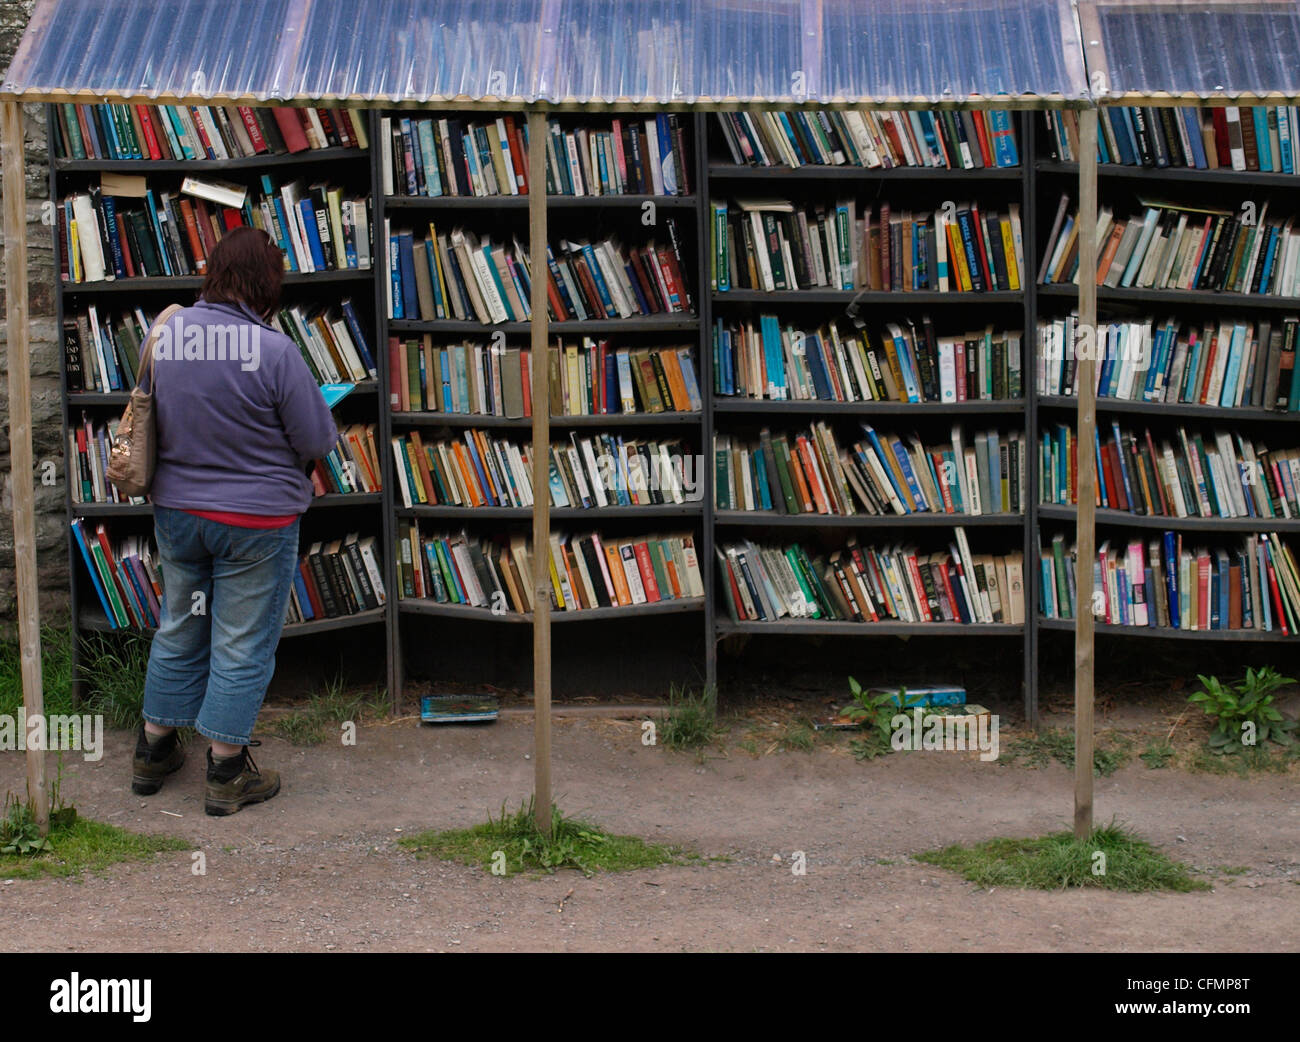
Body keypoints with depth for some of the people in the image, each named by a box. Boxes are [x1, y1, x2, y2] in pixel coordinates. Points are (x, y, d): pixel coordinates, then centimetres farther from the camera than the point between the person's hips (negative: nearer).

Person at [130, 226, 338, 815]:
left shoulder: (163, 336, -4)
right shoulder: (274, 351, -21)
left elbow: (154, 422, 10)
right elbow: (318, 441, -13)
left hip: (176, 511, 6)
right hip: (256, 519, -5)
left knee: (178, 632, 20)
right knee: (243, 645, 6)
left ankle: (153, 752, 32)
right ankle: (226, 773, 15)